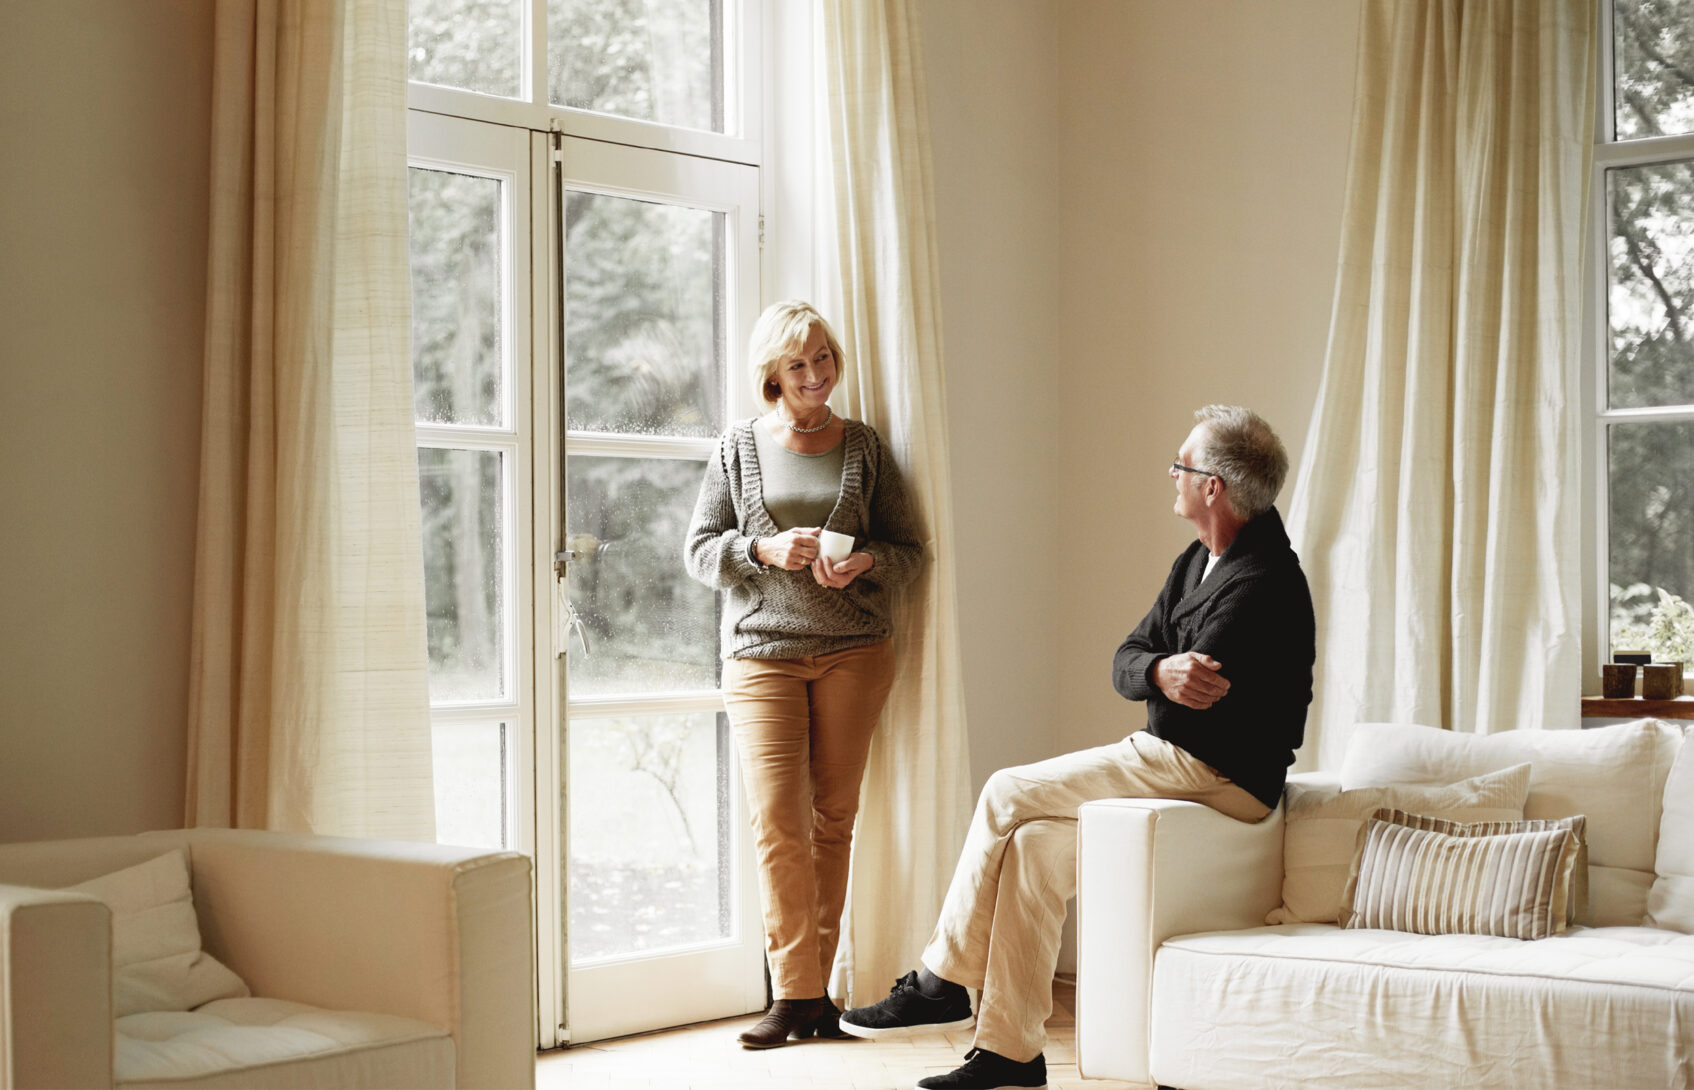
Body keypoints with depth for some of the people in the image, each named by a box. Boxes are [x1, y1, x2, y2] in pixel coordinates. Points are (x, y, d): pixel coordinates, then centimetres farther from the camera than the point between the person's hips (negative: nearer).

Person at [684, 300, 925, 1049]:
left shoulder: (864, 448, 9)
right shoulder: (738, 447, 8)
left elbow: (910, 549, 10)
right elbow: (700, 551, 6)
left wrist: (865, 563, -12)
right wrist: (765, 550, -12)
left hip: (854, 651, 1)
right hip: (761, 652, -1)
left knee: (833, 817, 3)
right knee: (776, 820, -10)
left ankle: (814, 990, 10)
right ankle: (795, 992, -5)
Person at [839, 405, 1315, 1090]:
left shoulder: (1259, 585, -18)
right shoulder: (1201, 560, 16)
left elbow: (1192, 694, -21)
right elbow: (1125, 664, 7)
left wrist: (1159, 673, 1)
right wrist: (1161, 670, -16)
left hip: (1214, 776, -9)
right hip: (1172, 762, 9)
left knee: (1008, 795, -10)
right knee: (1032, 845, -7)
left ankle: (941, 982, 2)